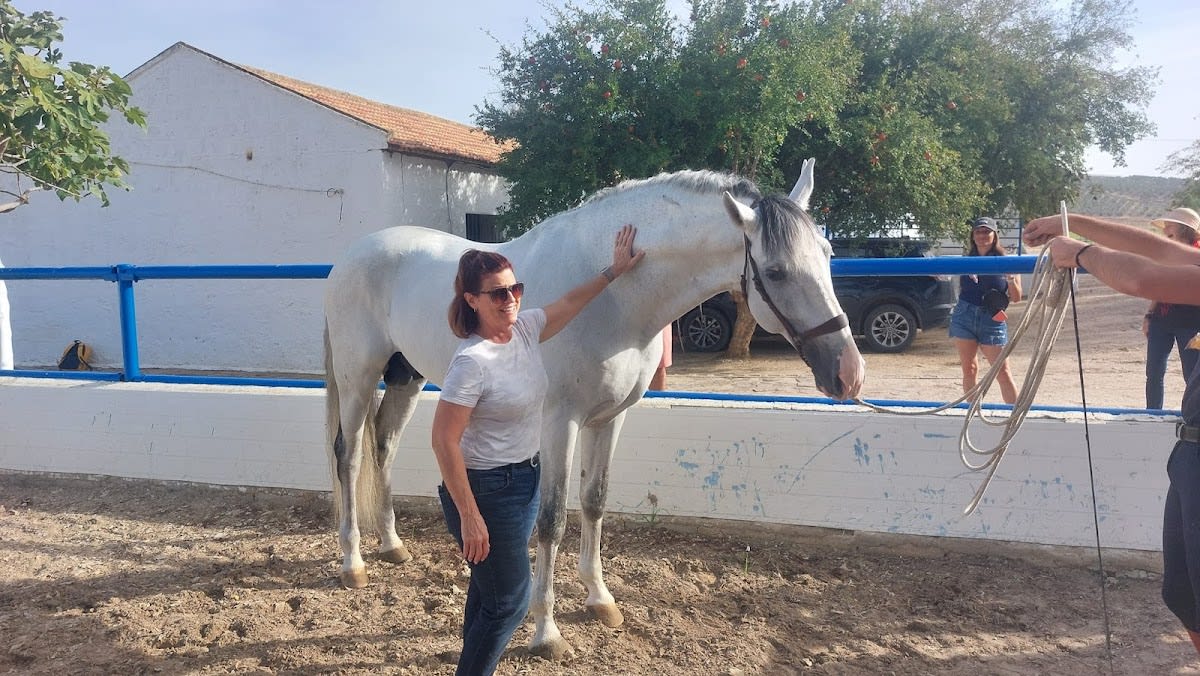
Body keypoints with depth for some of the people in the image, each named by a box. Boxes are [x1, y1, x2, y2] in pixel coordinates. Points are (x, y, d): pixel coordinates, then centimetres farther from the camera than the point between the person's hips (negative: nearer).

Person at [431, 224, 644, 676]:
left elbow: (569, 304, 17)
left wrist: (614, 271, 20)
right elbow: (444, 441, -24)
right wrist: (470, 518, -23)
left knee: (491, 589, 22)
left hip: (525, 479, 8)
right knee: (511, 599, 4)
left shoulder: (524, 329, -4)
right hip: (487, 489, -8)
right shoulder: (473, 360, -26)